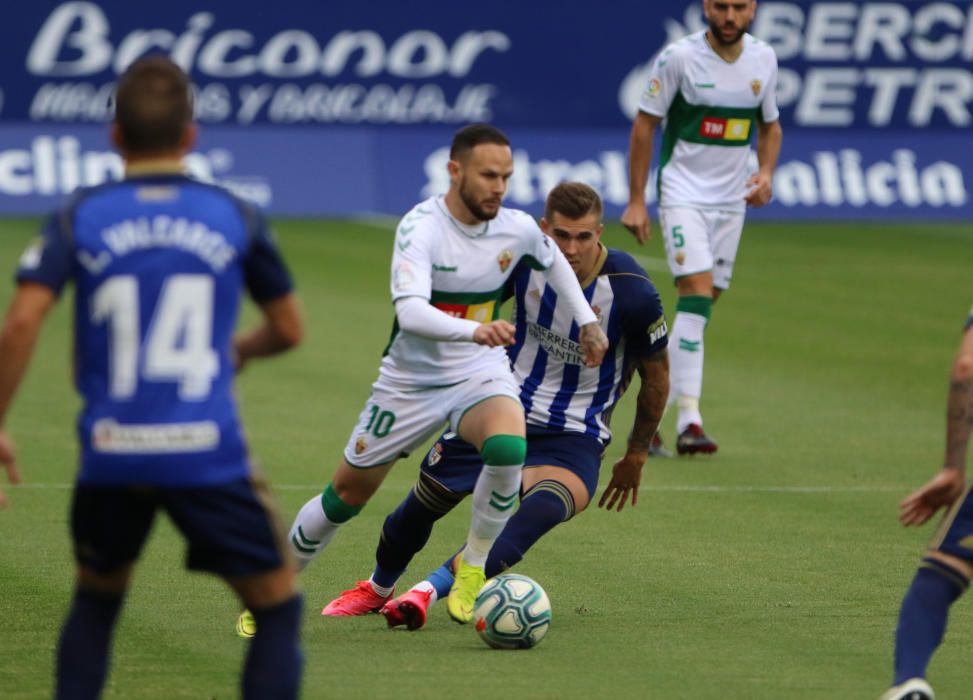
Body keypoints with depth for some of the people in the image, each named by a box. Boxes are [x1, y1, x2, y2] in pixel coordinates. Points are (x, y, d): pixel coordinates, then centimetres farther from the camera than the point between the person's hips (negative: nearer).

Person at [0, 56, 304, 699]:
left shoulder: (80, 217, 2)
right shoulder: (236, 217, 3)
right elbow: (289, 329, 12)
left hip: (110, 454, 2)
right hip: (208, 454, -2)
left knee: (96, 597, 26)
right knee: (278, 607, 10)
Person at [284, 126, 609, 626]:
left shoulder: (518, 229, -8)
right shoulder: (420, 228, -24)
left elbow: (554, 261, 18)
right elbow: (410, 311, -39)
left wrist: (586, 322, 18)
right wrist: (475, 330, -54)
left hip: (481, 372, 2)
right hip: (411, 379, -2)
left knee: (508, 447, -32)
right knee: (348, 492, 9)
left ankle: (474, 566, -11)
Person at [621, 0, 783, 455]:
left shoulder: (764, 59, 3)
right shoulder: (679, 56, -11)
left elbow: (769, 126, 16)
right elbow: (645, 123, -5)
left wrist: (765, 173, -4)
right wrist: (636, 201, -7)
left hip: (732, 198, 5)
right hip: (683, 192, -5)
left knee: (704, 303, 8)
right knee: (697, 294, -19)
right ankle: (689, 421, -23)